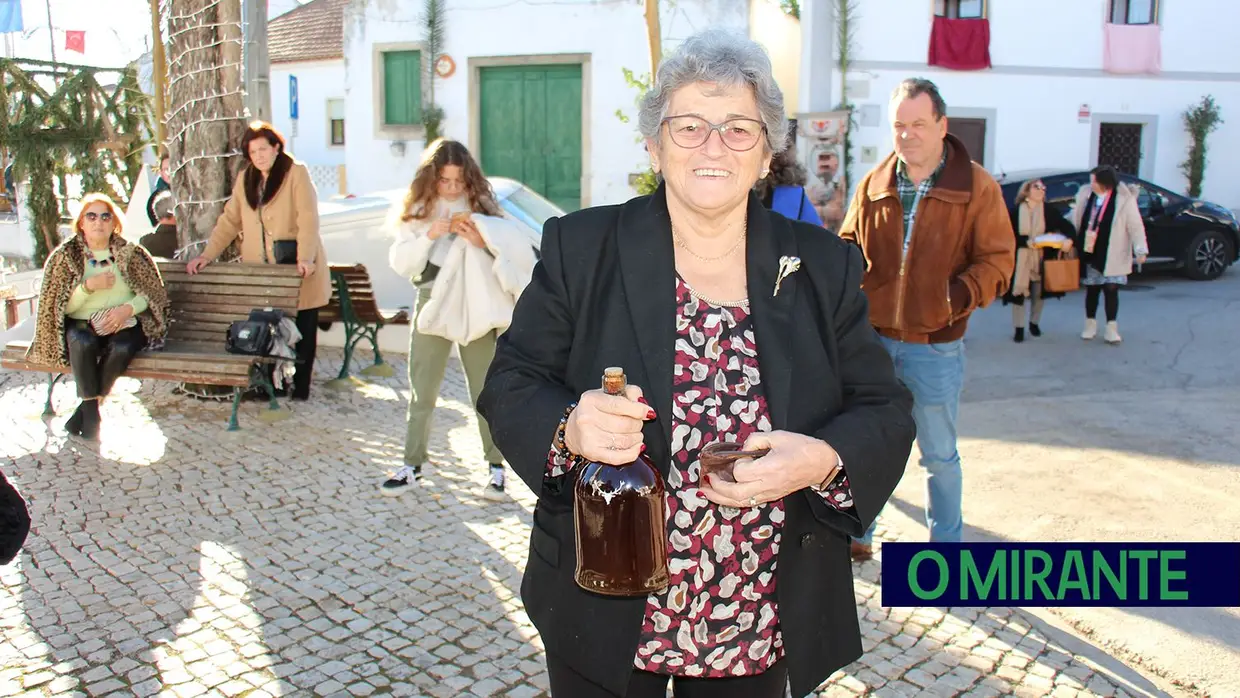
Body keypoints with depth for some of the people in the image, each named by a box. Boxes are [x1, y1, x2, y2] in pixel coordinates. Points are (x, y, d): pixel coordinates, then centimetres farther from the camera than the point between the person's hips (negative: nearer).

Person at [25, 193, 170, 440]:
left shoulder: (131, 253, 5)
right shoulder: (65, 255, 4)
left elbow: (153, 293, 4)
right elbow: (61, 306, 0)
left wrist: (127, 308, -15)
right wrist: (89, 286, -16)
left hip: (124, 324, 0)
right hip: (82, 324, 0)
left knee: (122, 348, -34)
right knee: (84, 343, -35)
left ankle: (85, 407, -14)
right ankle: (91, 409, -17)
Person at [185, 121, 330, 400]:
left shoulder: (296, 173, -3)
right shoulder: (245, 178, 16)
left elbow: (308, 219, -12)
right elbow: (230, 220, 16)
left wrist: (305, 257, -24)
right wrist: (207, 254, 8)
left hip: (296, 266, -5)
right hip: (260, 266, 5)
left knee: (301, 327, -1)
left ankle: (299, 386, 9)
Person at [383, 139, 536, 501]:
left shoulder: (482, 208, -2)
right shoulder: (418, 211, 2)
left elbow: (516, 250, -8)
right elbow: (400, 263, -4)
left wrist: (483, 241, -24)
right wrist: (428, 235, -18)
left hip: (477, 311, -2)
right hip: (432, 309, 2)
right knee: (421, 394, 8)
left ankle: (495, 466, 16)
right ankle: (412, 465, 20)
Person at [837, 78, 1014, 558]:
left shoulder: (976, 187, -5)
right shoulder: (873, 185, 3)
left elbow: (997, 259, -6)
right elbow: (848, 247, 11)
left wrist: (963, 294, -23)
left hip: (936, 345, -3)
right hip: (872, 338, 3)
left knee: (939, 455, 13)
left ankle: (946, 544, 30)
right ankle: (857, 535, 34)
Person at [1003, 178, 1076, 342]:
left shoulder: (1049, 210, 1)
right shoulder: (1015, 211, -4)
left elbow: (1067, 226, -2)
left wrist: (1069, 239, -21)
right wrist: (1026, 242, -19)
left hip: (1041, 258, 2)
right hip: (1020, 259, -2)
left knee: (1039, 292, 10)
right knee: (1018, 291, -4)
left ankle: (1034, 323, 31)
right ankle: (1019, 328, 4)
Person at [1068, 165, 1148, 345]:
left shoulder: (1124, 199, -10)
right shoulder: (1085, 195, 0)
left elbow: (1136, 226, -8)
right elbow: (1076, 222, 10)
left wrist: (1140, 249, -13)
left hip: (1112, 256, -3)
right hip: (1089, 255, 3)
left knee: (1111, 290, -1)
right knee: (1092, 290, 10)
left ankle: (1112, 329, 10)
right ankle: (1090, 326, 24)